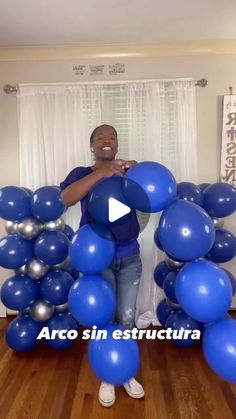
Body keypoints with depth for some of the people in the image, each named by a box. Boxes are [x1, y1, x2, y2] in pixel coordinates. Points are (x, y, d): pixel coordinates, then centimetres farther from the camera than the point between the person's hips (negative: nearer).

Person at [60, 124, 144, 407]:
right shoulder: (82, 173, -1)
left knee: (127, 319, 10)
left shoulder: (128, 172, 5)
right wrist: (101, 173, -29)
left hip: (129, 258, 2)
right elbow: (65, 198, -22)